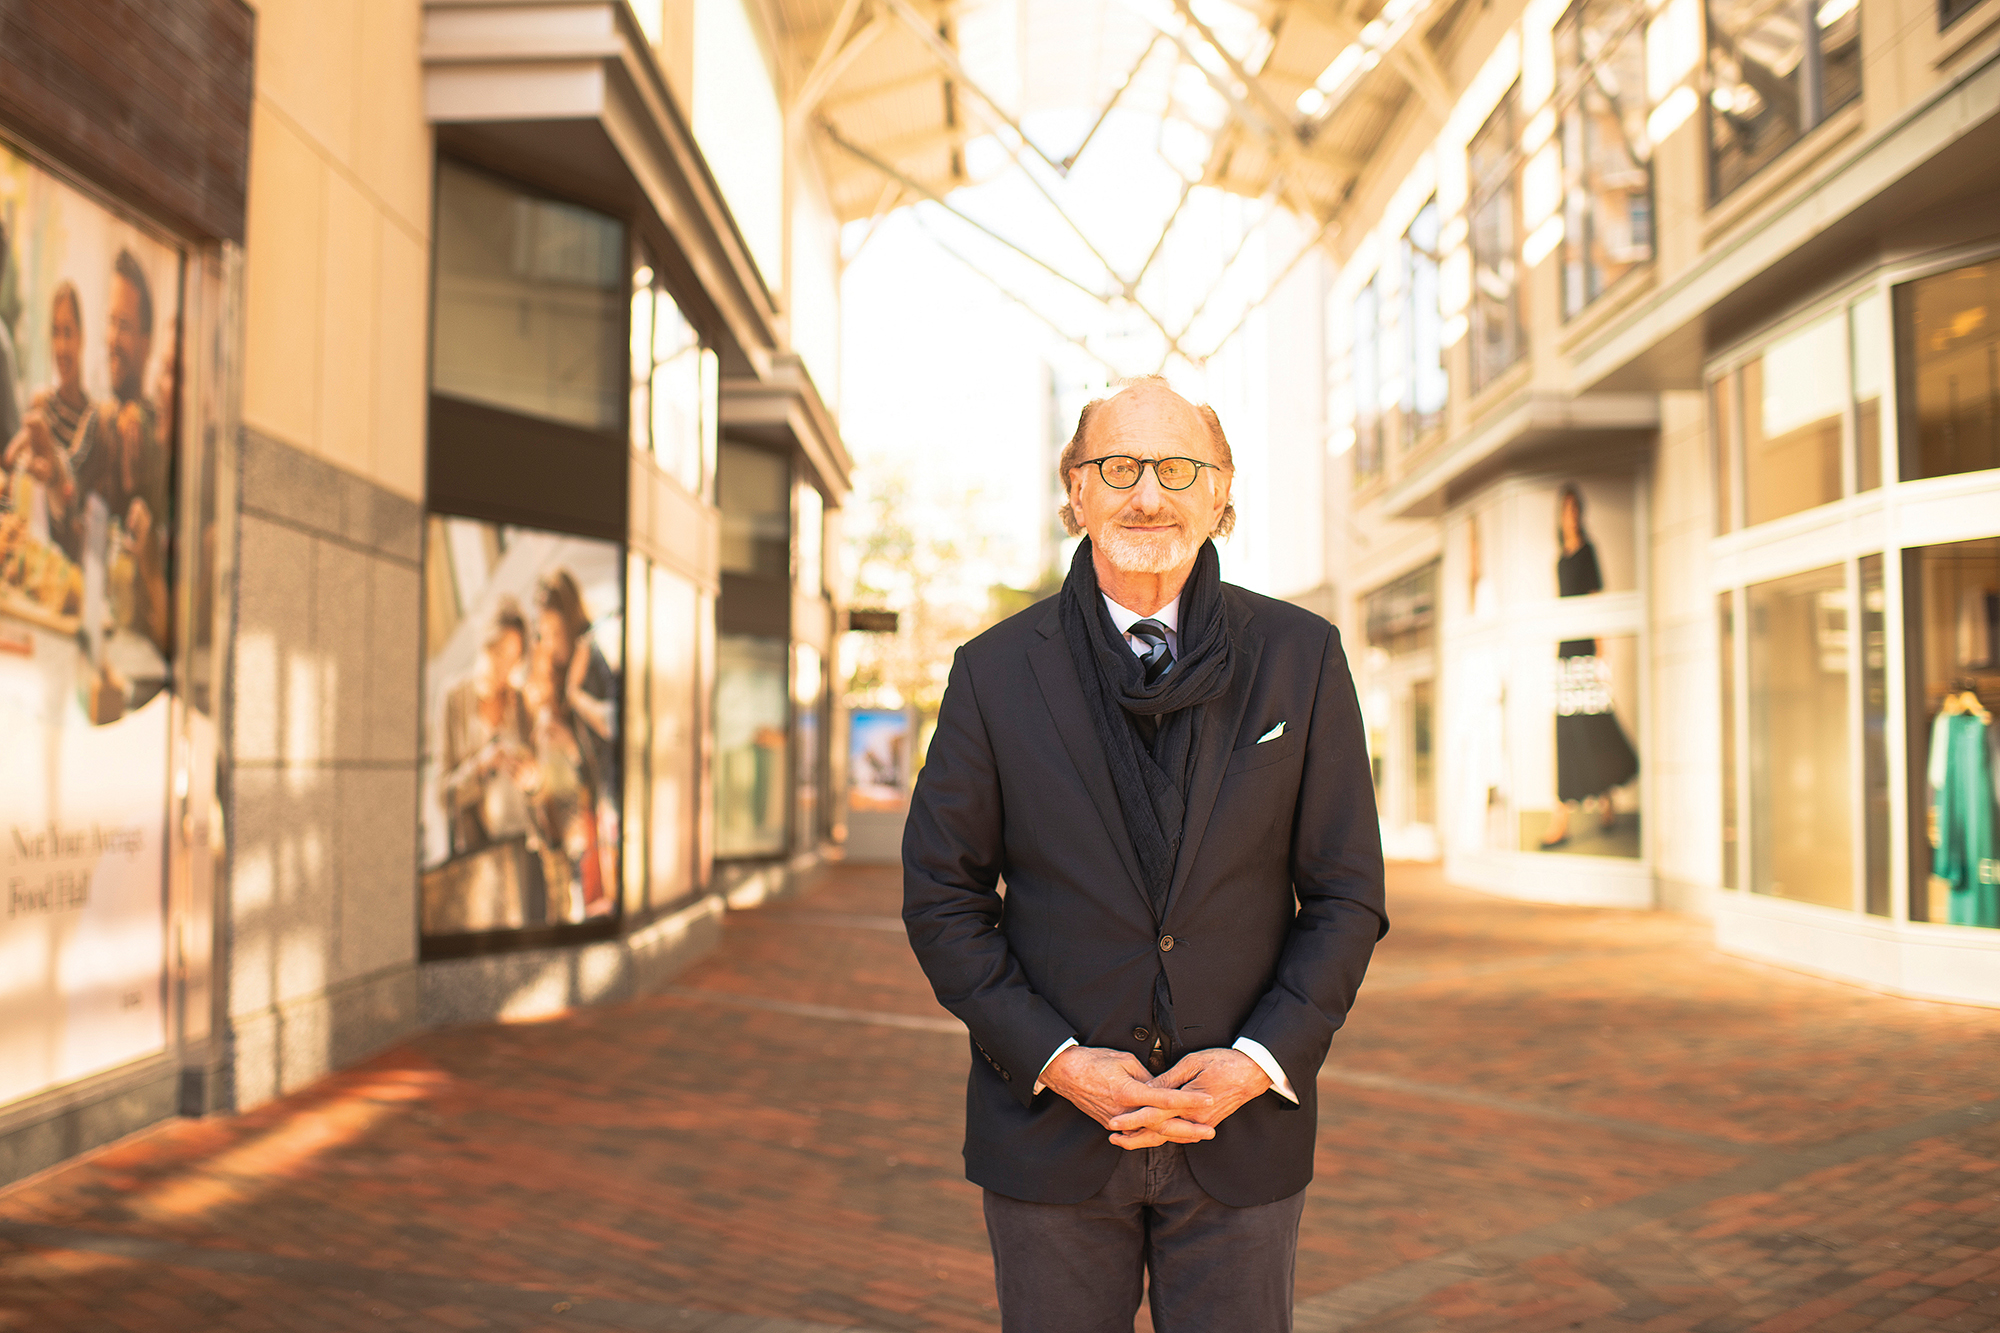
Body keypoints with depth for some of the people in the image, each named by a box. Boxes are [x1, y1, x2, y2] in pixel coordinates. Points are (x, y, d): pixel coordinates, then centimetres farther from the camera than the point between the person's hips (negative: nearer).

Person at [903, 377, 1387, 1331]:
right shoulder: (996, 672, -2)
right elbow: (941, 898, 0)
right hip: (1050, 1137, 0)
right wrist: (1056, 1061, -11)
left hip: (1241, 1136, 1)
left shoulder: (1302, 659, -1)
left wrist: (1259, 1063, -12)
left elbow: (1346, 895, 1)